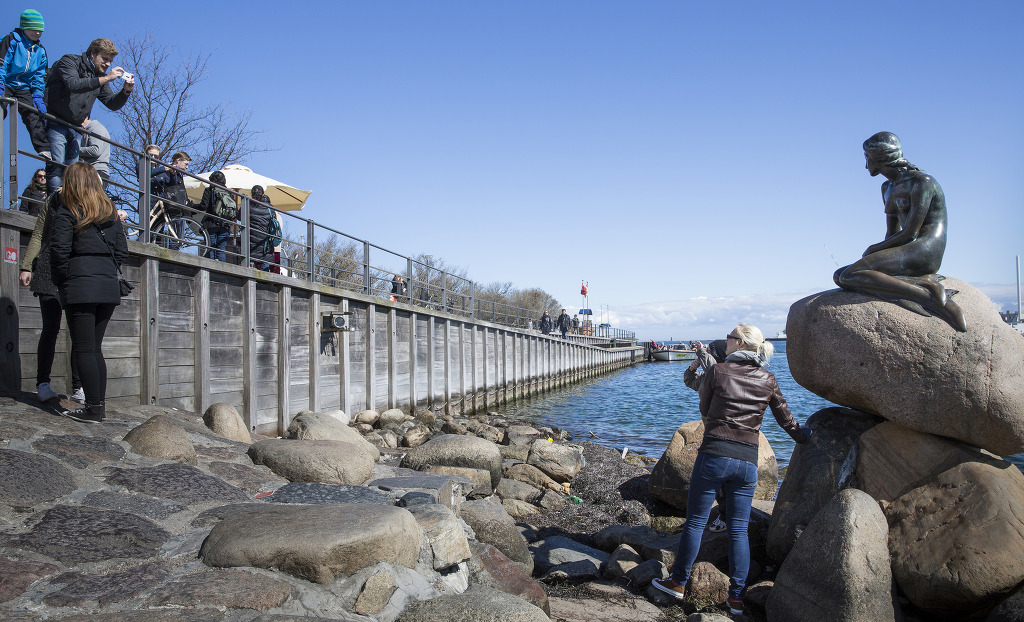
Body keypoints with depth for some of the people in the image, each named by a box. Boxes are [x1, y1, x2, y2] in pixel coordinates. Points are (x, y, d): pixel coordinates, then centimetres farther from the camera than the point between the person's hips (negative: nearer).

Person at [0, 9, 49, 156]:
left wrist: (38, 96, 0)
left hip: (24, 89, 4)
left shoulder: (40, 50, 11)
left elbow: (40, 76, 12)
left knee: (34, 117, -7)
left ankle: (44, 150, -10)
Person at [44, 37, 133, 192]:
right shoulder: (70, 61, -5)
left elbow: (112, 104, 12)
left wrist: (126, 90, -7)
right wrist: (106, 78, -26)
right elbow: (73, 85, -26)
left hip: (76, 128, 7)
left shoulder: (100, 76, 14)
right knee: (57, 167, -16)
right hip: (57, 125, -7)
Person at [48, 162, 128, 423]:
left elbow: (59, 249, -10)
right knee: (95, 347, 13)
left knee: (84, 349, -3)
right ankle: (100, 404, 13)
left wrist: (60, 281, 1)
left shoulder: (66, 211, -3)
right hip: (109, 286, 6)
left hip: (80, 286, -6)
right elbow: (122, 250, 12)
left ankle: (93, 408, -6)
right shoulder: (110, 211, 14)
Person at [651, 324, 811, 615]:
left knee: (695, 522, 8)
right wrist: (801, 436, 37)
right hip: (747, 460, 3)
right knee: (739, 530, 10)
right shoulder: (768, 380, 7)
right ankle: (737, 597, 12)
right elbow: (786, 418, 18)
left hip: (714, 455, -3)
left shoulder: (716, 371, -2)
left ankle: (678, 582, 19)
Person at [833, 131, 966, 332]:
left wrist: (873, 249, -5)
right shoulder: (888, 188, 21)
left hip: (925, 252, -10)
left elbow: (910, 234, -15)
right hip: (903, 253, 10)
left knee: (850, 276, -25)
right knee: (838, 276, -5)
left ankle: (929, 295, -27)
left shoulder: (921, 182, -8)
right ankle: (917, 282, -18)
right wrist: (877, 252, 2)